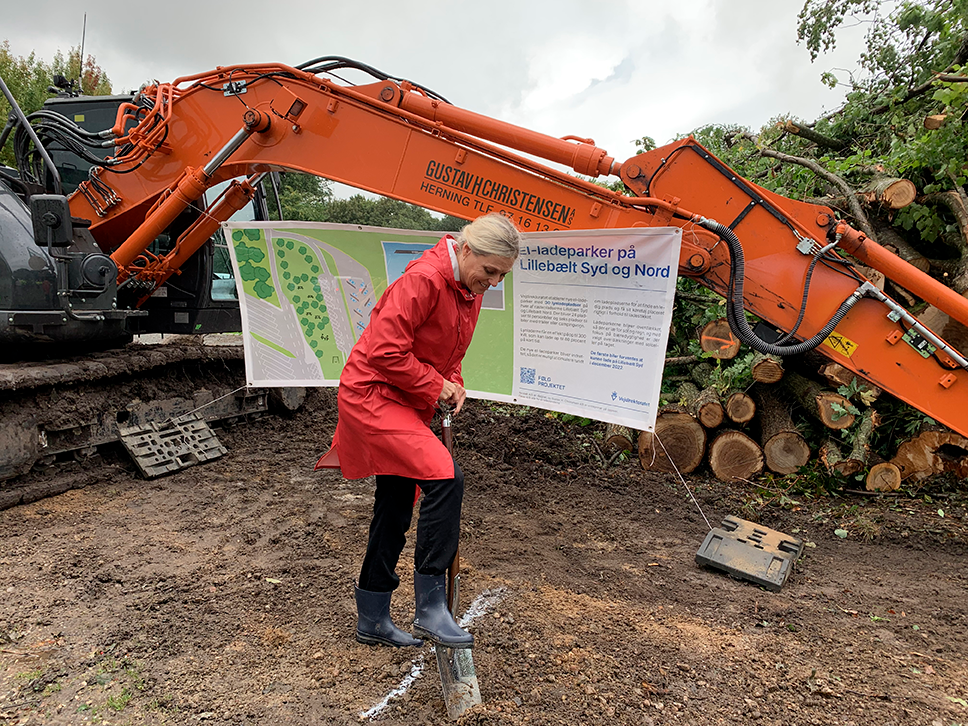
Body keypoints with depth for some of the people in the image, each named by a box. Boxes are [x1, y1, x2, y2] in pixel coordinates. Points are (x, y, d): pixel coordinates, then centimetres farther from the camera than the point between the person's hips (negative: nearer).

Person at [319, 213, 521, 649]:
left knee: (396, 506, 13)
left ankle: (372, 618, 29)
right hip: (372, 394, -10)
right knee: (444, 477, -24)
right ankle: (430, 608, -12)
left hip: (407, 401, 10)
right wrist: (436, 385, -16)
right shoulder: (424, 279, -22)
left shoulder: (469, 289, 8)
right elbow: (387, 351, -25)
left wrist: (453, 383, 1)